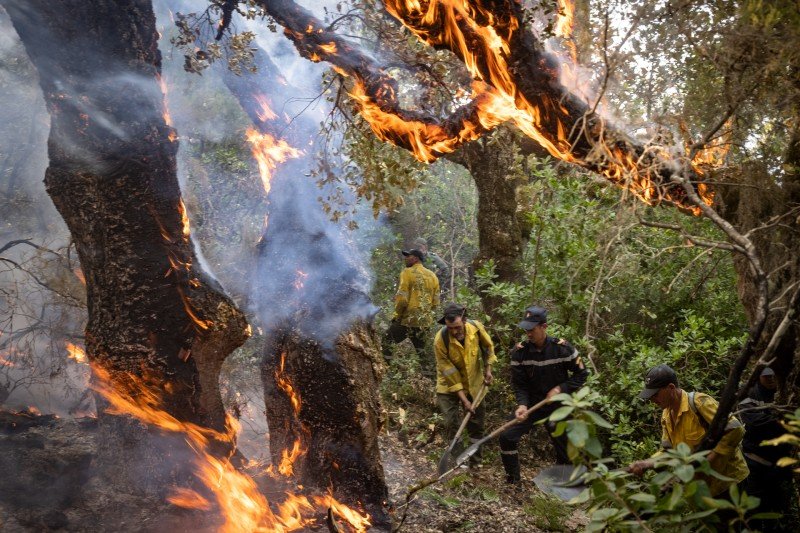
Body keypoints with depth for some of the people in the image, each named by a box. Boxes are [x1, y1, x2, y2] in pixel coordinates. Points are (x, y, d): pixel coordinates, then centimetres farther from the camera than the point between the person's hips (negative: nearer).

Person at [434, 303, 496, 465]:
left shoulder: (476, 327, -23)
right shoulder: (440, 340, -30)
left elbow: (488, 346, 1)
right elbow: (449, 372, -23)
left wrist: (488, 370, -1)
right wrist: (464, 400, -21)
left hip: (474, 382, 3)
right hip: (449, 386, -3)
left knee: (476, 420, 11)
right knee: (451, 422, -7)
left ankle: (475, 460, 26)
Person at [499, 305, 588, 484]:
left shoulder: (562, 348, -16)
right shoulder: (520, 352, -12)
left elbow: (581, 374, -5)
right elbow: (519, 384, -7)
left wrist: (560, 389, -17)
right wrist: (522, 405, -25)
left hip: (557, 406, -1)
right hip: (531, 403, 1)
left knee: (563, 448, 6)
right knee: (507, 437, -9)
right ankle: (512, 480, 11)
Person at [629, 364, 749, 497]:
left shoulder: (698, 402, -22)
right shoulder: (666, 416, 4)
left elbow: (736, 430, -27)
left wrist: (708, 460, -27)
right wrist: (646, 464, -13)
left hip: (729, 480, -8)